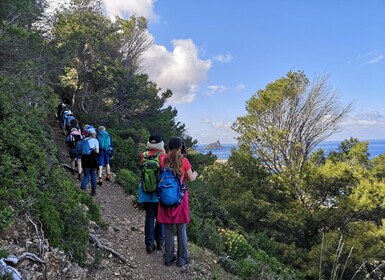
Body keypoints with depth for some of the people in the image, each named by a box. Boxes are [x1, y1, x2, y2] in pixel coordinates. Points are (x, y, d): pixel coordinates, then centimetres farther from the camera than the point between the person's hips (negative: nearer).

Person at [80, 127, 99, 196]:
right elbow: (97, 151, -7)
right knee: (93, 175, 14)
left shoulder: (84, 140, 7)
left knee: (86, 176, 9)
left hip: (85, 159, 2)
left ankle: (83, 188, -15)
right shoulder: (95, 140, -3)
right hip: (93, 160, -2)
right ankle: (93, 190, 17)